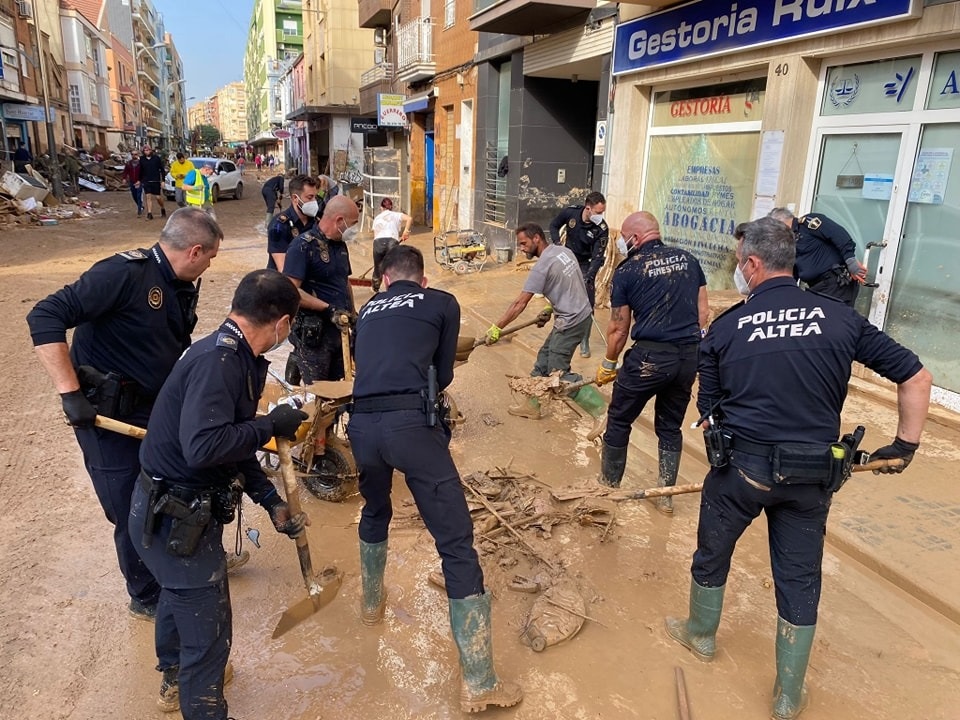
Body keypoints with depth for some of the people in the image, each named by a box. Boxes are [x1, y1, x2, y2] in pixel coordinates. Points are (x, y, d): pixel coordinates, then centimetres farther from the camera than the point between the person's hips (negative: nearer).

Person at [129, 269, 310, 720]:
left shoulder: (236, 358, 3)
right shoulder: (217, 359, -27)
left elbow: (233, 443, 11)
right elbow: (204, 447, -38)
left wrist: (272, 502, 12)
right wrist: (271, 425, -24)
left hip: (178, 510, 11)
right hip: (175, 520, -11)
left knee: (180, 592, 32)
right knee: (207, 628, 4)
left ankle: (175, 678, 60)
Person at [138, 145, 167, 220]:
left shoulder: (157, 158, -2)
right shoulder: (142, 159, 5)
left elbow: (162, 169, 0)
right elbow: (141, 171, 14)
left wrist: (163, 180, -5)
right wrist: (140, 180, 14)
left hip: (156, 181, -2)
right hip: (146, 181, 2)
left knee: (158, 197, 1)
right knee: (148, 197, -3)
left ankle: (163, 209, 29)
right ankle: (149, 214, -3)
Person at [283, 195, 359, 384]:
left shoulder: (340, 245, 12)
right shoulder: (303, 245, -13)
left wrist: (353, 317, 17)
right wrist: (329, 310, -22)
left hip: (338, 329, 8)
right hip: (313, 332, -8)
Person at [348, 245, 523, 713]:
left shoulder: (368, 310, 25)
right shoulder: (443, 303, 15)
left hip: (362, 424, 5)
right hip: (412, 424, -5)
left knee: (375, 511, 33)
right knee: (456, 541, 1)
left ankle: (372, 603, 53)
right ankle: (478, 684, 4)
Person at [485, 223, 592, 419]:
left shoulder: (542, 266, -20)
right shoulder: (564, 251, 5)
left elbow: (519, 303, -19)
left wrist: (496, 328, -14)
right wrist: (551, 309, 14)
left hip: (572, 321, -10)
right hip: (580, 313, 10)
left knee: (556, 372, 0)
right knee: (544, 359, 15)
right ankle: (531, 404, 21)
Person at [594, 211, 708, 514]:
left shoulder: (627, 270, -3)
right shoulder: (688, 259, 10)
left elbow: (619, 327, 0)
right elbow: (703, 311, 10)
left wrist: (609, 364, 14)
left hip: (649, 356, -5)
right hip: (689, 356, 5)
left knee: (619, 421, 15)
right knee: (671, 426, 19)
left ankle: (609, 486, 29)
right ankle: (665, 496, 26)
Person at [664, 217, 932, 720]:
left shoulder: (725, 328, -6)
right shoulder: (840, 317, -2)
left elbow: (708, 412, 2)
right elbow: (916, 378, 2)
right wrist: (905, 444, 13)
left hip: (741, 467, -2)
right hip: (814, 475, 2)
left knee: (712, 552, 23)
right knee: (800, 577, 17)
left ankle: (701, 634, 47)